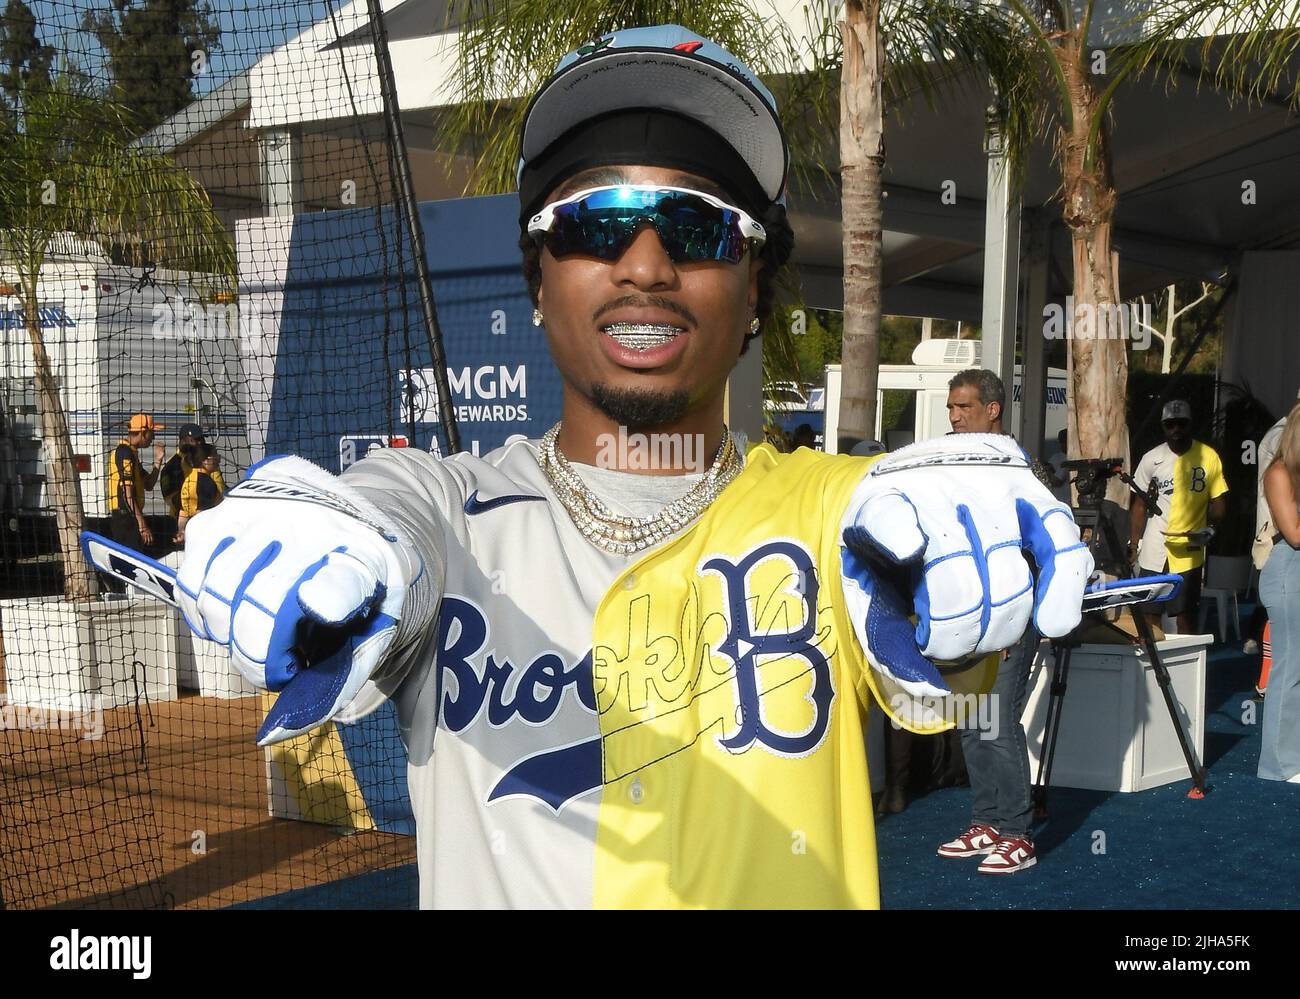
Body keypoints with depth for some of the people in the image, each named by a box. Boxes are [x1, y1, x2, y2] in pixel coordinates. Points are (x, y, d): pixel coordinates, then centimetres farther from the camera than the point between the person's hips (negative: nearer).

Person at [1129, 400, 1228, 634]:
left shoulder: (1208, 456, 1)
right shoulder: (1151, 459, 4)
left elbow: (1218, 501, 6)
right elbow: (1139, 505, 9)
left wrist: (1207, 529, -11)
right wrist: (1133, 545, 2)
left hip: (1189, 553, -1)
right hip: (1154, 553, 1)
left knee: (1185, 618, 4)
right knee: (1149, 616, 2)